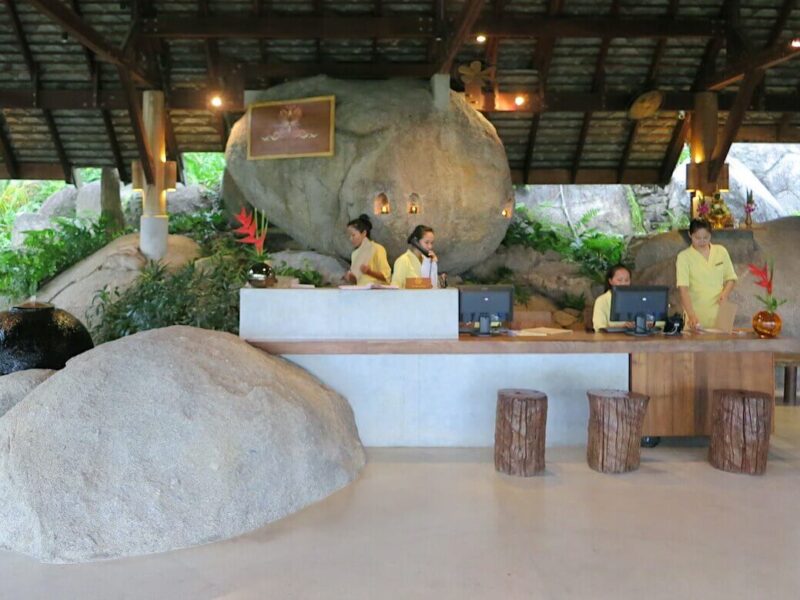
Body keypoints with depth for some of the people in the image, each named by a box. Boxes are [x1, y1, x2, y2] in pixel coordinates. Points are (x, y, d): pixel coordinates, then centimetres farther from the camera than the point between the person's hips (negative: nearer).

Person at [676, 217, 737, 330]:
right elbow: (683, 288, -16)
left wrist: (725, 292, -8)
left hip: (719, 312, 3)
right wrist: (691, 315, -28)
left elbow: (731, 277, 13)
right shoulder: (684, 256, -7)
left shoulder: (721, 251, 4)